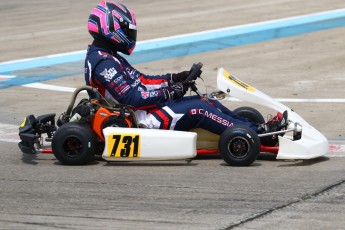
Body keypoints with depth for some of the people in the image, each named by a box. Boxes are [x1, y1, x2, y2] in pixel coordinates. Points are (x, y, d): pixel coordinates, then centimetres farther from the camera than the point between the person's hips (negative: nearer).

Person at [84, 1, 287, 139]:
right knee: (199, 110, -17)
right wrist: (169, 92, -18)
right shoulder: (103, 63, -20)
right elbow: (130, 98, -25)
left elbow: (139, 80, 21)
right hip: (141, 120, -11)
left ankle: (258, 128, 3)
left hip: (147, 108, 11)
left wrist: (173, 78, 10)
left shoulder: (107, 56, 15)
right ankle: (258, 134, -12)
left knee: (208, 102, 4)